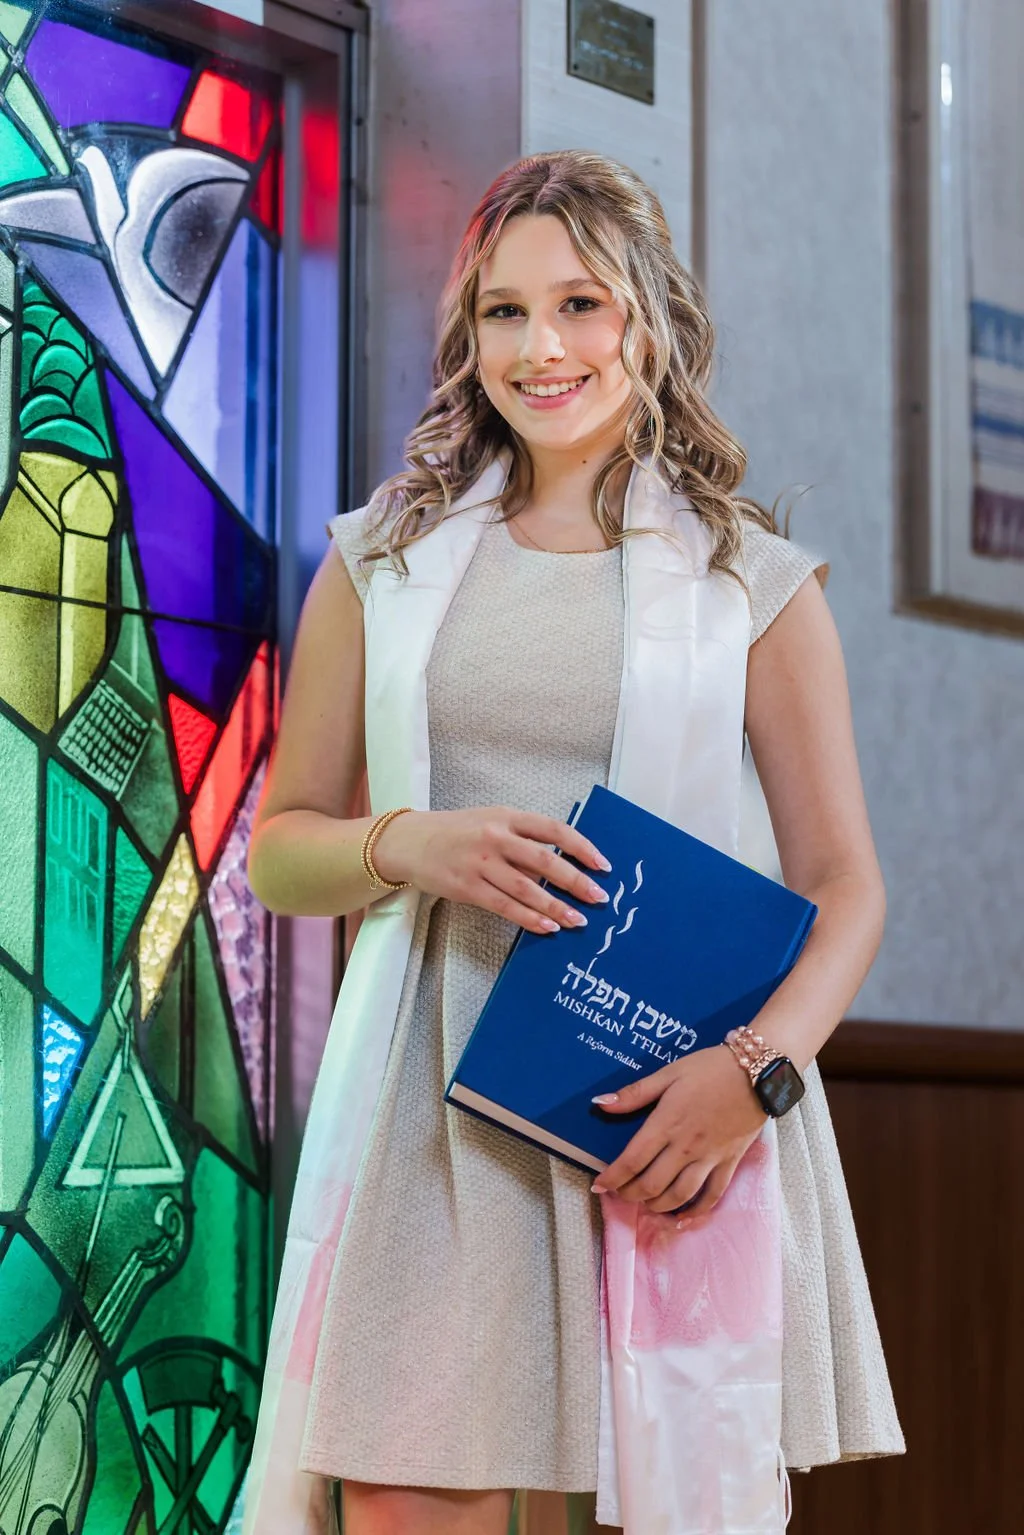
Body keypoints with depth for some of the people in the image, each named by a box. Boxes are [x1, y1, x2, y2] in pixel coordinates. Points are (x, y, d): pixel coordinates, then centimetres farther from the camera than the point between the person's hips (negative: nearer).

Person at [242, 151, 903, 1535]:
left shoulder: (752, 579, 6)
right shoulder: (383, 561, 12)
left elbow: (843, 879, 4)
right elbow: (279, 849, 15)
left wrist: (758, 1063, -15)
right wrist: (411, 847, -8)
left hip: (674, 1103, -1)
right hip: (434, 1102, 1)